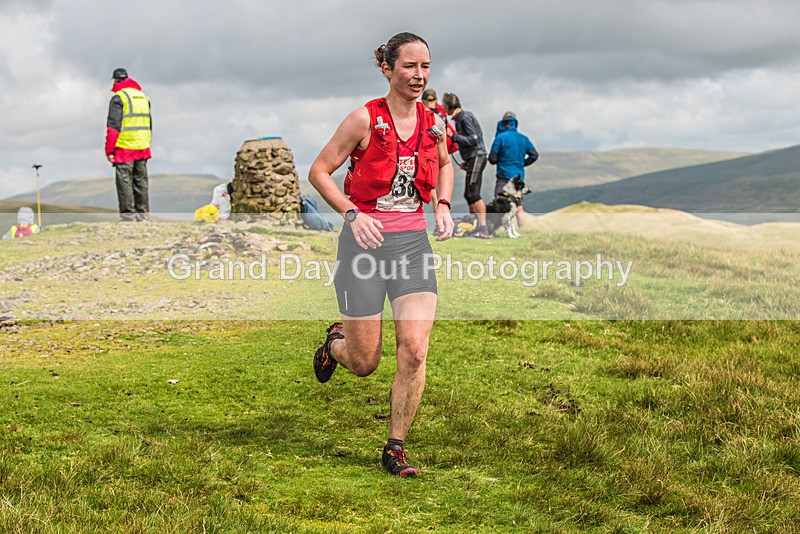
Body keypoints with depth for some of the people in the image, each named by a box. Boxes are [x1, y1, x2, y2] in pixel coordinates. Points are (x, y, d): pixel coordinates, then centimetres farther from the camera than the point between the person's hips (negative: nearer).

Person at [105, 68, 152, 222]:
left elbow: (113, 126, -12)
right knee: (141, 180, 11)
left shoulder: (119, 98, -7)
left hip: (124, 147, -7)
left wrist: (109, 150, -8)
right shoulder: (143, 96, 16)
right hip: (143, 148, 7)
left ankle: (128, 214, -6)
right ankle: (142, 213, 14)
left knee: (124, 181, -3)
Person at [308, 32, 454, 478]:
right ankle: (336, 343, 42)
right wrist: (353, 214, -16)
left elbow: (444, 165, 25)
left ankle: (396, 448, 6)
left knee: (415, 350, -11)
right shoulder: (365, 120, -10)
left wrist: (443, 205, 7)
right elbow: (319, 172, -3)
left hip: (414, 243, 3)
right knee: (365, 364, 4)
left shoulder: (434, 123, 4)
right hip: (366, 241, -3)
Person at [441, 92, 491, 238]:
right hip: (473, 158, 10)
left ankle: (483, 229, -22)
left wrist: (453, 136, -16)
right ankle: (475, 226, 12)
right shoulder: (460, 117, 18)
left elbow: (473, 139, -20)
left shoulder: (465, 117, -12)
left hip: (477, 157, -10)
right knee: (468, 195, 10)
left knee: (473, 194, -16)